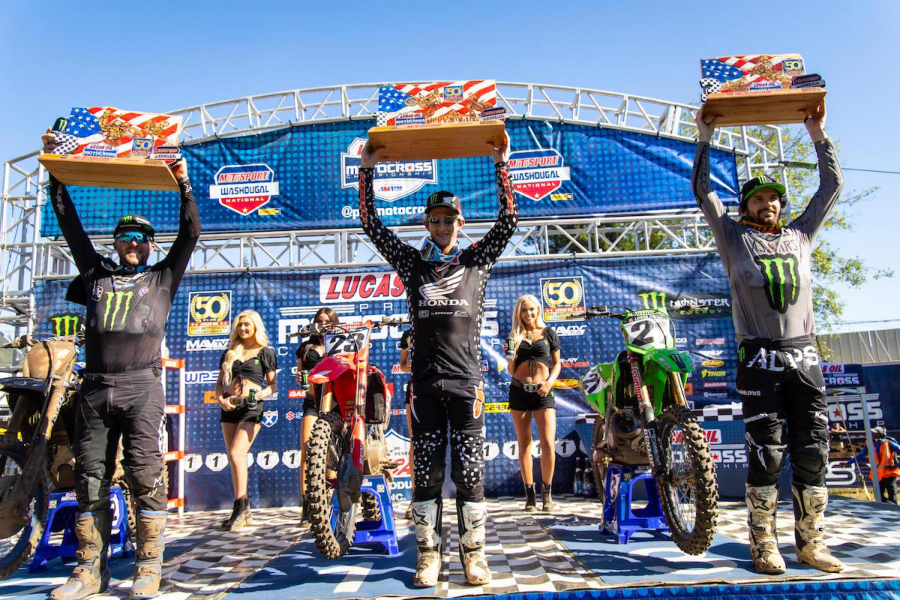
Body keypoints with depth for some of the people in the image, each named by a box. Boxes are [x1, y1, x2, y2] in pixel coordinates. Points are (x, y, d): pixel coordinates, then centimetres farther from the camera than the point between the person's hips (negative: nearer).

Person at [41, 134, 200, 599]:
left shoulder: (162, 278, 17)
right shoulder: (96, 273, 22)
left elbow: (189, 235, 10)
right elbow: (71, 226, 22)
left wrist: (184, 185, 6)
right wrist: (55, 173, 22)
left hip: (141, 388, -3)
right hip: (94, 390, 3)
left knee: (146, 477, -6)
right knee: (90, 479, 5)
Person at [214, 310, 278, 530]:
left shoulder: (265, 352, 4)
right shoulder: (229, 353, 16)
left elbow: (273, 384, 2)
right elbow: (220, 382, 17)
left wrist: (261, 394, -17)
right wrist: (220, 399, -2)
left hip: (251, 407, -5)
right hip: (229, 407, 5)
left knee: (236, 454, -17)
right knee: (234, 458, 6)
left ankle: (241, 506, -7)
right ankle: (243, 511, 15)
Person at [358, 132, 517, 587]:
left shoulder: (477, 260, 10)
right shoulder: (413, 263, 11)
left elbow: (508, 222, 2)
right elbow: (372, 226, 8)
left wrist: (502, 166, -3)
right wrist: (367, 171, 3)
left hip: (466, 382, -1)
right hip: (425, 383, 1)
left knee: (470, 473, 3)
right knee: (426, 474, 6)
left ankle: (473, 554, 15)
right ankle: (428, 554, 17)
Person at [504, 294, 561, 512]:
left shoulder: (548, 333, 7)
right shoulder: (514, 336, 8)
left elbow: (557, 363, 10)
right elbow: (511, 371, 9)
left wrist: (550, 381, -7)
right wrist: (511, 355, -10)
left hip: (543, 392, -1)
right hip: (519, 392, 1)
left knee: (548, 444, -10)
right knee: (524, 444, 4)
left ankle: (546, 492, 7)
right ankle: (530, 494, 12)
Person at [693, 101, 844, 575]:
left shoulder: (800, 235, 19)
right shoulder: (735, 238, 9)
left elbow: (832, 185, 23)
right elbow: (703, 191, 5)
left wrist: (818, 135, 22)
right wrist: (705, 138, 6)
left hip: (805, 357, 4)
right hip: (760, 358, -4)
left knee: (813, 452, 3)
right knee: (766, 454, -4)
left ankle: (810, 543, 13)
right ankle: (763, 543, 6)